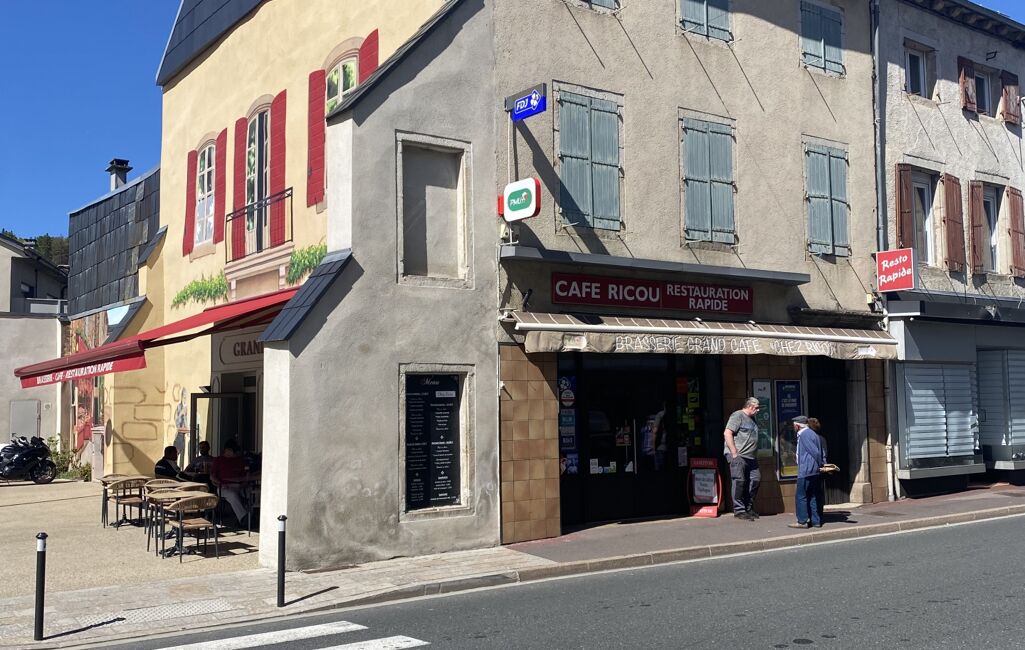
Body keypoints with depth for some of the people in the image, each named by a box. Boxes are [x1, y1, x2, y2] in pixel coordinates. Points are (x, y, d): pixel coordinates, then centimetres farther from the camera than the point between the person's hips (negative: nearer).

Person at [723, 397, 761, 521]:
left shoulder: (752, 419, 20)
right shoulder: (737, 416, -9)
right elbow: (727, 433, -17)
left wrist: (754, 453, 15)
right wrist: (734, 453, -18)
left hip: (750, 457, 9)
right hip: (738, 456, -9)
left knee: (755, 479, 9)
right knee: (740, 481, -8)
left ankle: (748, 507, 21)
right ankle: (739, 510, -2)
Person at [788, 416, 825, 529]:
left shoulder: (804, 435, -13)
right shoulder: (811, 433, 17)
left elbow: (815, 452, -17)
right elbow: (818, 452, 15)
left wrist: (820, 465, -7)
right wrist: (820, 466, 12)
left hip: (805, 471, -10)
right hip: (814, 472, 10)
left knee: (801, 496, -4)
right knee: (812, 497, 12)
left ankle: (802, 521, -3)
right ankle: (815, 521, 13)